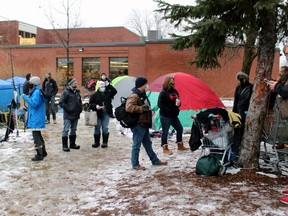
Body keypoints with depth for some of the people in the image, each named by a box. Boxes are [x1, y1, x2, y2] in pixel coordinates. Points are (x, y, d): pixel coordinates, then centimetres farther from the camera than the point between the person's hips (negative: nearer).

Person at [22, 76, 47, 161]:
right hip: (36, 118, 11)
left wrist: (25, 97, -20)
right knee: (38, 135, 19)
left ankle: (39, 155, 0)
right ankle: (43, 152, 29)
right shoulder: (35, 91, 15)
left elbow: (34, 103, -27)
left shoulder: (37, 92, -18)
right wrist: (28, 98, 9)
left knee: (36, 136, -6)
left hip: (36, 119, -11)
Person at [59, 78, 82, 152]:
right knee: (66, 130, -3)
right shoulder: (66, 92, -10)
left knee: (73, 130, 15)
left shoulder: (77, 92, 14)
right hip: (68, 115, -7)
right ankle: (65, 145, 3)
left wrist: (80, 109, 10)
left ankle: (72, 144, 26)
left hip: (76, 115, 8)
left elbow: (80, 101, 26)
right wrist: (68, 108, -19)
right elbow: (61, 103, -15)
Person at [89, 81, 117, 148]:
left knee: (105, 128, 4)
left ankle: (105, 142, 13)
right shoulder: (95, 95, 3)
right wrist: (95, 106, -17)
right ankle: (96, 142, 18)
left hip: (106, 113, 0)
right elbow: (90, 104, 2)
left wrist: (108, 85, -11)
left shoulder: (108, 93, 6)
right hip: (98, 114, 0)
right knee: (97, 128, 6)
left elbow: (115, 91, -10)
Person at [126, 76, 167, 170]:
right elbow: (129, 108, -33)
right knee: (136, 145, 0)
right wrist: (142, 108, -29)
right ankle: (135, 164, 11)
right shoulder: (134, 96, -19)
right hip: (138, 125, -10)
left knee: (148, 143, 20)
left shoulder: (142, 95, 14)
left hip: (144, 124, 10)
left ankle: (155, 160, 31)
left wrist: (148, 109, 15)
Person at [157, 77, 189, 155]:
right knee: (165, 132, 0)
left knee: (180, 128, 13)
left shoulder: (174, 91, 8)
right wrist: (169, 110, -19)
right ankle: (165, 148, 12)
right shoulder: (163, 93, -13)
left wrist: (178, 103, -4)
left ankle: (180, 145, 29)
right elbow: (160, 105, -16)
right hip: (165, 116, -8)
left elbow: (178, 100, 20)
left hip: (174, 115, 8)